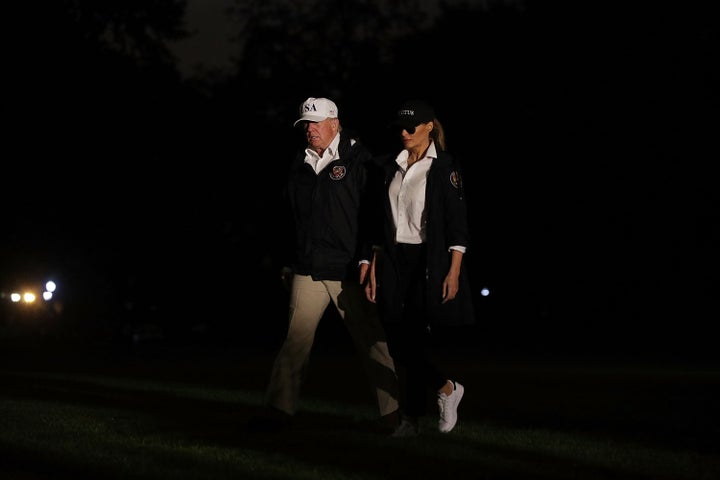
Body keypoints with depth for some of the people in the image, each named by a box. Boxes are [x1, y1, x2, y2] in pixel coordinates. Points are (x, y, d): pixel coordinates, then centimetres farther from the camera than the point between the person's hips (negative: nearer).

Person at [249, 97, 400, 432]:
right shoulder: (300, 165, 13)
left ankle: (392, 414, 8)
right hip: (307, 271, 4)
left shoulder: (358, 160, -3)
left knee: (371, 341, 0)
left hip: (348, 271, -4)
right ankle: (279, 411, 3)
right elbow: (289, 218, 19)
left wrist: (367, 257, -14)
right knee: (296, 340, -1)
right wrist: (288, 263, 17)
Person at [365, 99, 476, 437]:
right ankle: (446, 389, 21)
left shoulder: (444, 167, -4)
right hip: (394, 263, 5)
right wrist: (374, 267, 9)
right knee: (399, 343, 0)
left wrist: (454, 272, -14)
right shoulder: (391, 167, 12)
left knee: (414, 342, -9)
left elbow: (457, 223, -7)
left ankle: (411, 418, 1)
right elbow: (382, 223, 15)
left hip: (429, 263, -5)